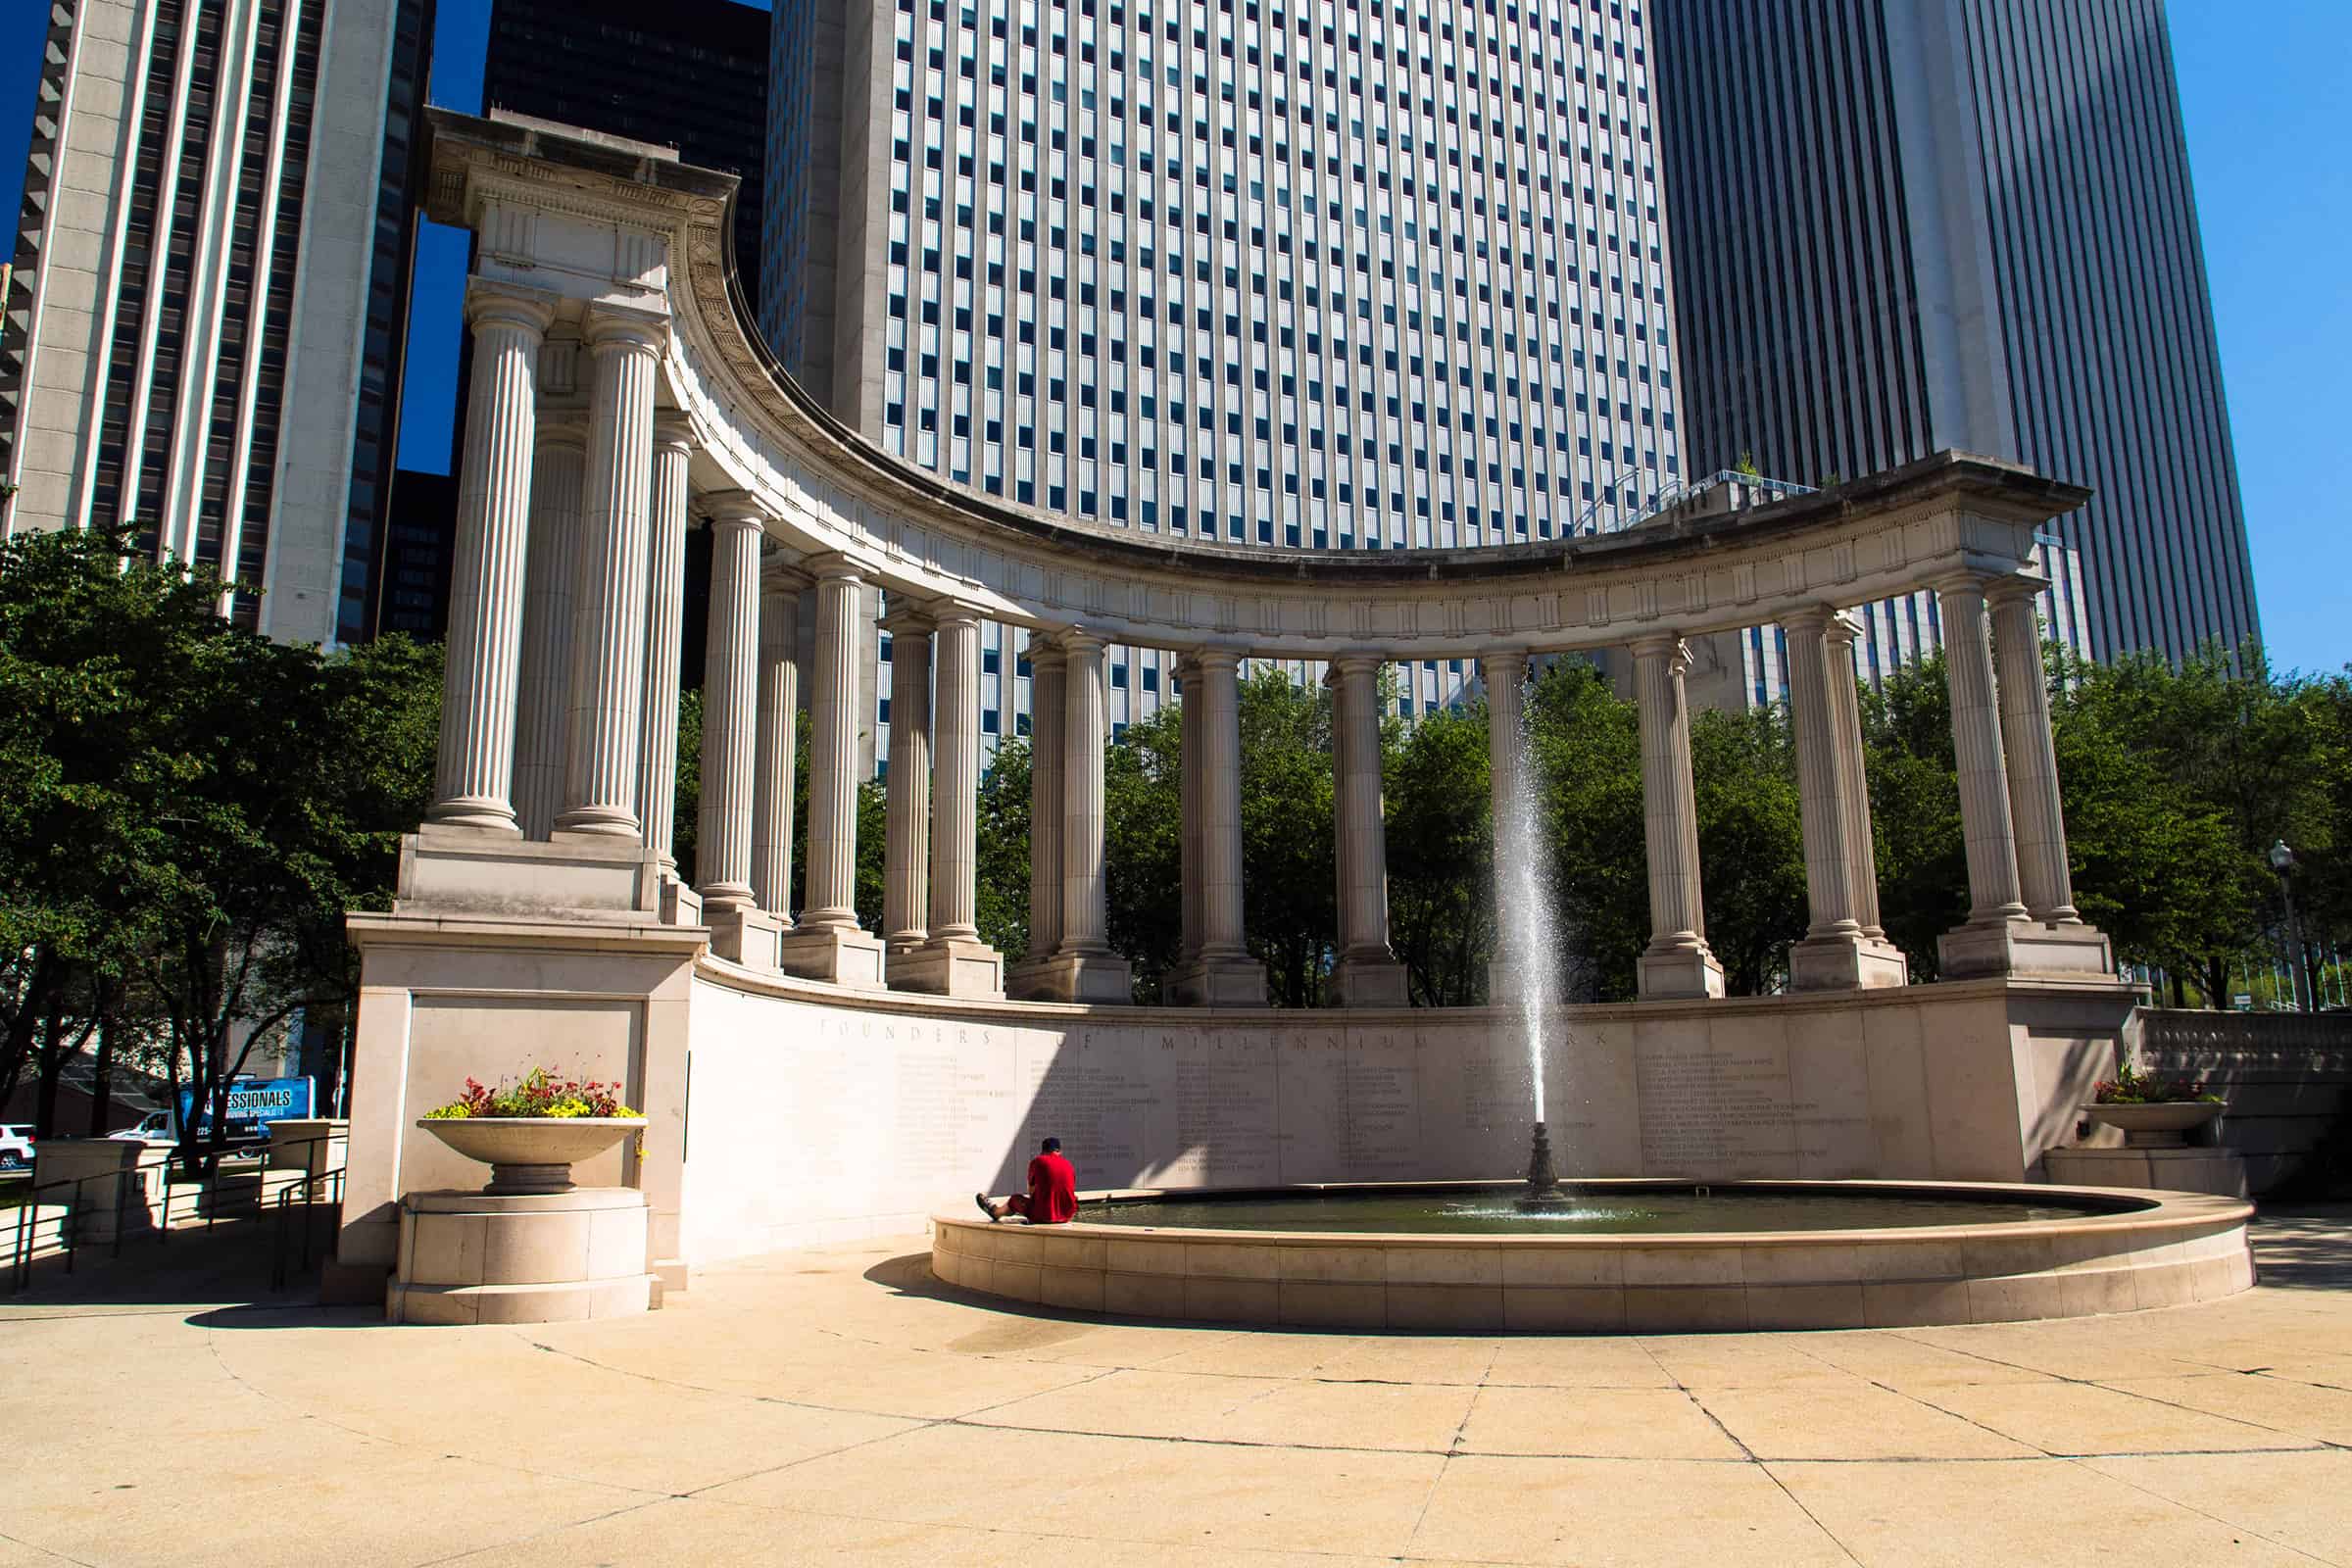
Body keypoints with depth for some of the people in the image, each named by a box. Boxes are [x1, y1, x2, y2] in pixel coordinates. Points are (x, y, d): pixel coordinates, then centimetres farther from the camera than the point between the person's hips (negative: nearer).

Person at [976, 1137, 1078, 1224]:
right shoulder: (1069, 1165, 5)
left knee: (1015, 1199, 22)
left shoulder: (1037, 1161, -5)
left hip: (1043, 1216, -4)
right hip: (1067, 1216, 4)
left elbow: (1031, 1192, 3)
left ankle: (995, 1212, 51)